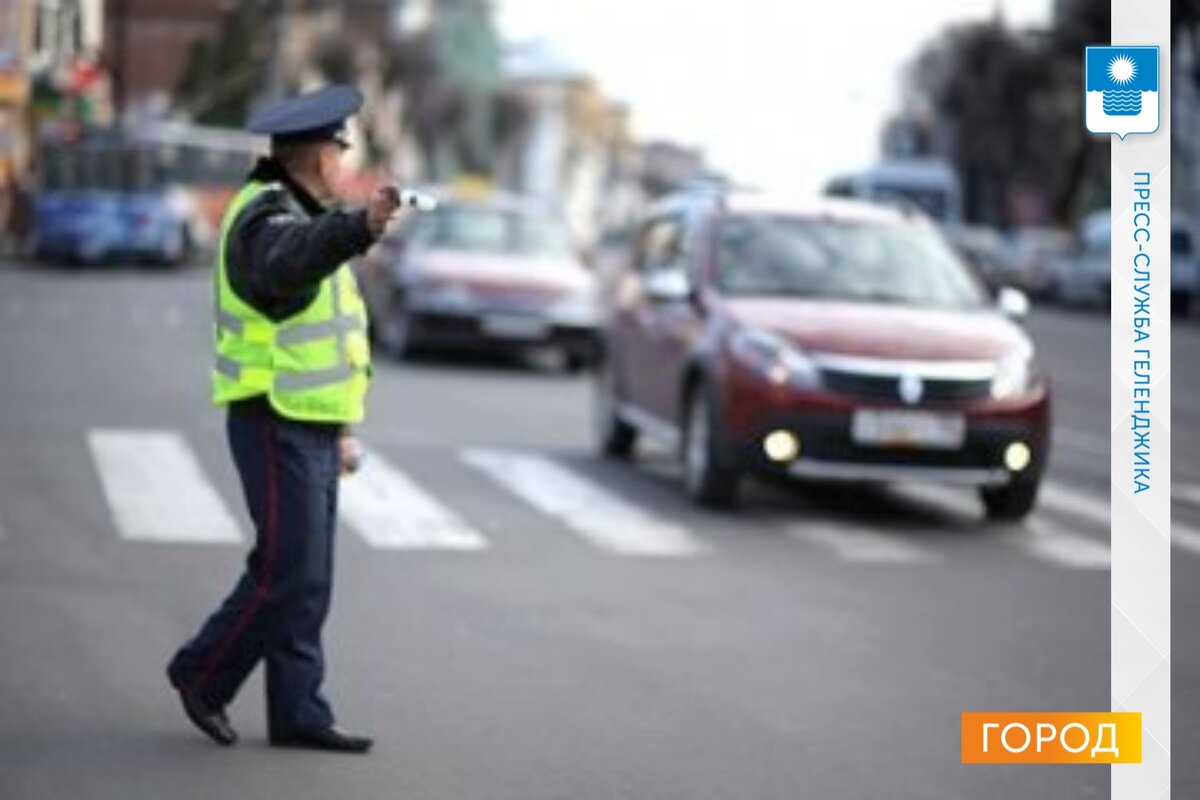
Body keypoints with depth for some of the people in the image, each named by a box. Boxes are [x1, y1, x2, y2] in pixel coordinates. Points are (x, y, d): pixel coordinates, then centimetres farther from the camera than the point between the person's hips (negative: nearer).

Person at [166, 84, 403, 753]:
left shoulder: (307, 216, 18)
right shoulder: (265, 216, -14)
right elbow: (289, 261, -40)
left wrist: (342, 426, 23)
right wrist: (361, 228, -58)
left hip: (311, 426, 10)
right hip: (275, 423, -10)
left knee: (309, 579, 8)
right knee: (288, 570, -9)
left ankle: (298, 715, 12)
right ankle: (204, 674, 7)